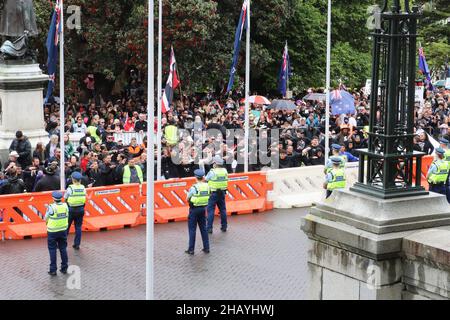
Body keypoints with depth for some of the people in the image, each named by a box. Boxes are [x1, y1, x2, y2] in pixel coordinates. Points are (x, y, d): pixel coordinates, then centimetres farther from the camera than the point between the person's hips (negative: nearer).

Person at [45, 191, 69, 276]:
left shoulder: (51, 207, -19)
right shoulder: (65, 206, -5)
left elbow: (46, 219, -8)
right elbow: (67, 217, 2)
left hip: (53, 231, -4)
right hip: (63, 230, 4)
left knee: (52, 250, 6)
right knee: (63, 249, 14)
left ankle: (53, 270, 6)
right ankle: (64, 268, 18)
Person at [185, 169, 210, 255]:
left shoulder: (193, 188, -18)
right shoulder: (207, 186, -2)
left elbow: (188, 199, -8)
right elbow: (208, 196, 8)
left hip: (194, 209, -5)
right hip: (203, 208, 5)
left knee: (192, 229, 3)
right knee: (203, 228, 15)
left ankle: (191, 249, 6)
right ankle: (206, 248, 17)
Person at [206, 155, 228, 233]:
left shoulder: (212, 172, -15)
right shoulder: (225, 171, 2)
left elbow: (206, 180, -5)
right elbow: (226, 179, 9)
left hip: (213, 193, -6)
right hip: (222, 192, 6)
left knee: (210, 210, -1)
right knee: (222, 209, 16)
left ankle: (209, 228, -3)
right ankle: (224, 226, 22)